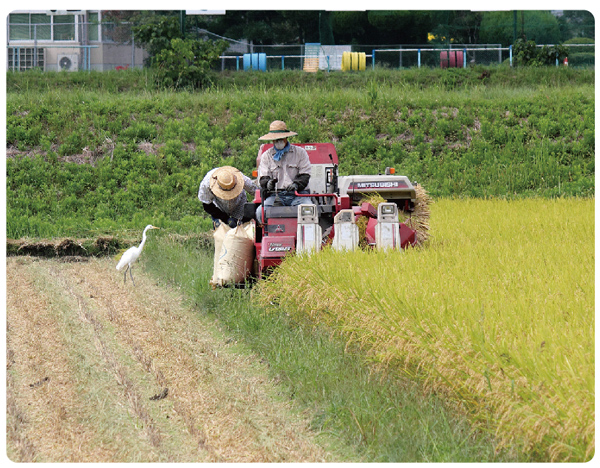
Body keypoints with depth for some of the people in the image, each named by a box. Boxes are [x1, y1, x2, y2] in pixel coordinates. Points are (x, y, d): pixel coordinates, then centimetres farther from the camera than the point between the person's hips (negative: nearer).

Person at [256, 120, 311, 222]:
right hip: (276, 195, 1)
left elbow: (305, 175, 6)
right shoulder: (266, 156, 17)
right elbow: (263, 178, 9)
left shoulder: (300, 152, 13)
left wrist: (296, 184, -16)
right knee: (260, 212, -29)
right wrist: (268, 183, -16)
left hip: (298, 194, -1)